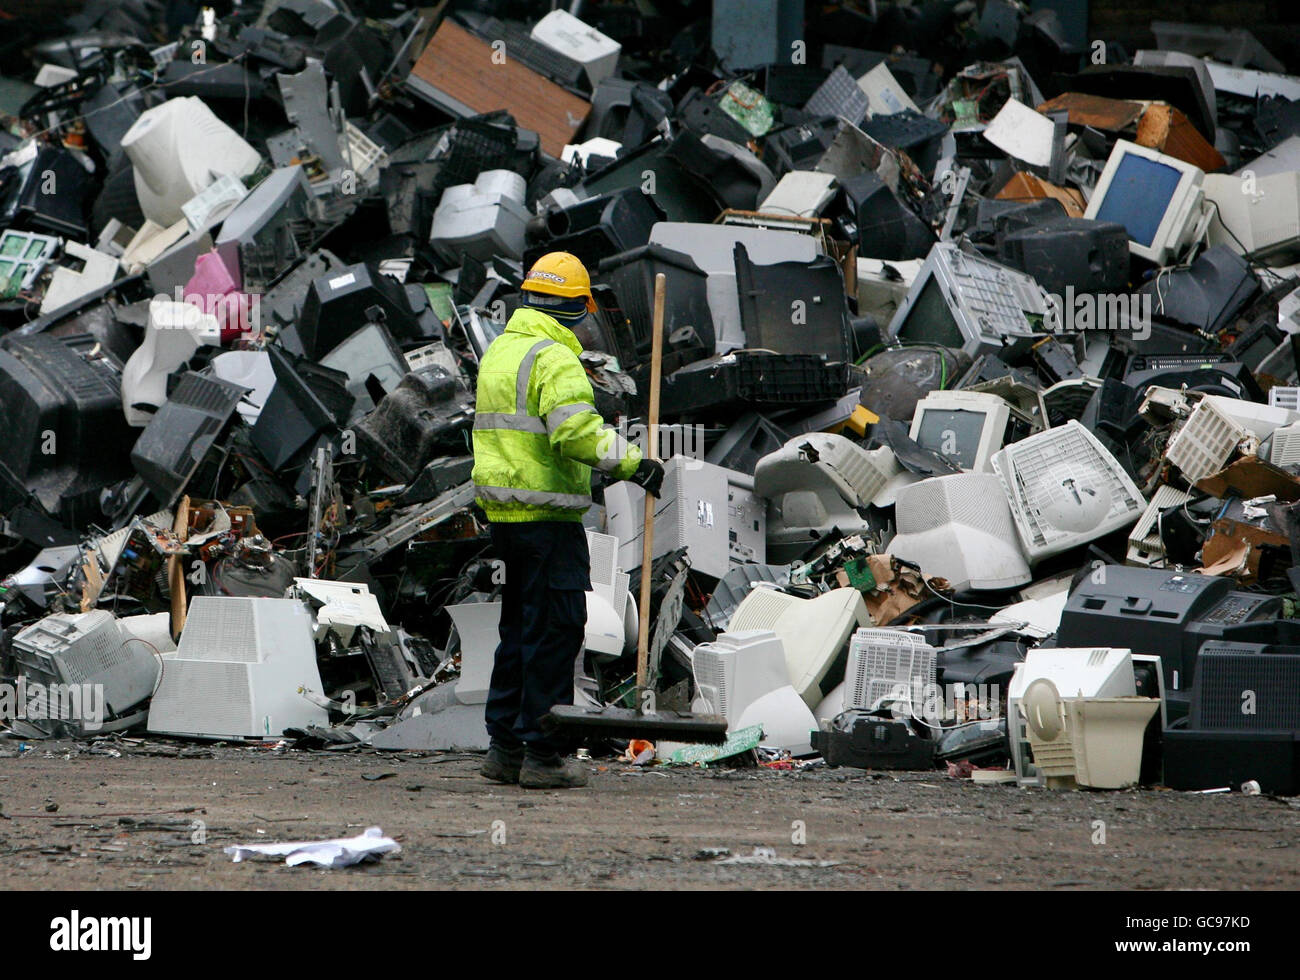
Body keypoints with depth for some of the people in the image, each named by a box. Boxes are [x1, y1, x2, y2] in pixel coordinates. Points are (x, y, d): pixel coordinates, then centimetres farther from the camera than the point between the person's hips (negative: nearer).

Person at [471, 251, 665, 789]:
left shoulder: (499, 351, 16)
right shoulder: (554, 358, -14)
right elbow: (578, 432, -27)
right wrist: (633, 462, -22)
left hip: (501, 512, 10)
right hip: (547, 515, -9)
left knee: (519, 628, 17)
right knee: (554, 630, -5)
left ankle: (504, 747, 20)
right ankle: (541, 756, -5)